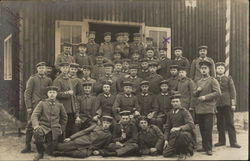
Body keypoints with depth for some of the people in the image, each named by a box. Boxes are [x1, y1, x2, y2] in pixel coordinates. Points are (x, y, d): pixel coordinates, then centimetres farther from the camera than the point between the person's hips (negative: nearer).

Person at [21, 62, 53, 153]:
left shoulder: (48, 80, 11)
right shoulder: (32, 79, 1)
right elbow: (27, 93, -2)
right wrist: (28, 107, -9)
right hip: (34, 106, -3)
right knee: (30, 126, -4)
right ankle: (28, 146, 4)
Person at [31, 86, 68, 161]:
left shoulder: (60, 105, 8)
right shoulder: (42, 103, 2)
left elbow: (64, 117, 19)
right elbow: (34, 115, -6)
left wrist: (61, 129, 13)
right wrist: (36, 125, -24)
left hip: (54, 128, 1)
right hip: (43, 126, -1)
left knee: (50, 151, -7)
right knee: (38, 133, -38)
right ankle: (40, 152, -13)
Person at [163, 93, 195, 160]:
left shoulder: (184, 112, -9)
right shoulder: (170, 113, 10)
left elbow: (191, 125, -21)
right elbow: (167, 127, 15)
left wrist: (179, 128, -32)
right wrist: (166, 140, 6)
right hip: (173, 137, 5)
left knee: (184, 135, -41)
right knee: (165, 154, -7)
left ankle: (183, 152, -13)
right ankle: (179, 149, 21)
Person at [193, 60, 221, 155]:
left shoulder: (213, 80, -1)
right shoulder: (198, 82, 18)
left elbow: (218, 93, -11)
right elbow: (194, 94, 21)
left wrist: (205, 97, -15)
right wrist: (197, 90, -1)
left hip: (208, 109, -6)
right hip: (199, 109, 6)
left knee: (208, 129, -7)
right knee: (202, 129, 10)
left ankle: (209, 148, 0)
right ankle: (204, 147, 20)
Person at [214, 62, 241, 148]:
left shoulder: (228, 78, 7)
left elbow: (233, 91, 2)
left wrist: (233, 104, -5)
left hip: (227, 103, -1)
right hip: (217, 104, 1)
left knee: (230, 123, -1)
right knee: (220, 123, 6)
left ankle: (233, 142, 1)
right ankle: (222, 141, 16)